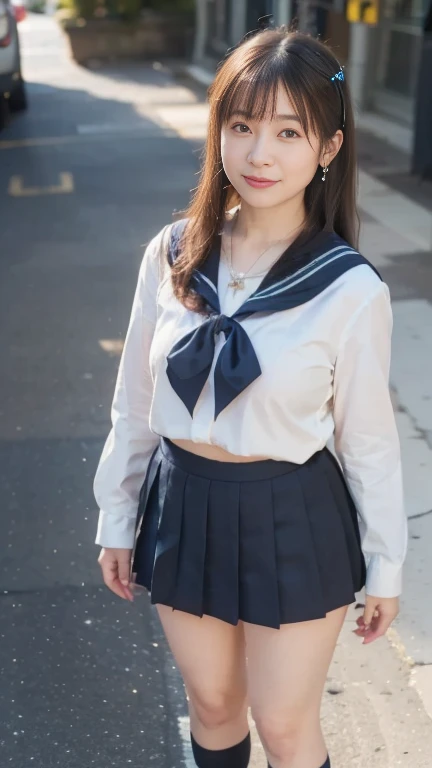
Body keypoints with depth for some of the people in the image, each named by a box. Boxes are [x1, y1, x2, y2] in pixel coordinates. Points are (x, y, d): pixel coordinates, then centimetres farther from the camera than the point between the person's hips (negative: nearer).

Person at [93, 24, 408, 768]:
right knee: (212, 705, 24)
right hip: (183, 508, 3)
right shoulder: (171, 255, -8)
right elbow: (135, 401, 1)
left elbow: (368, 438, -7)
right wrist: (117, 519, 8)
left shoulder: (351, 290, -17)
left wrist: (385, 565, 1)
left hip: (293, 522, -3)